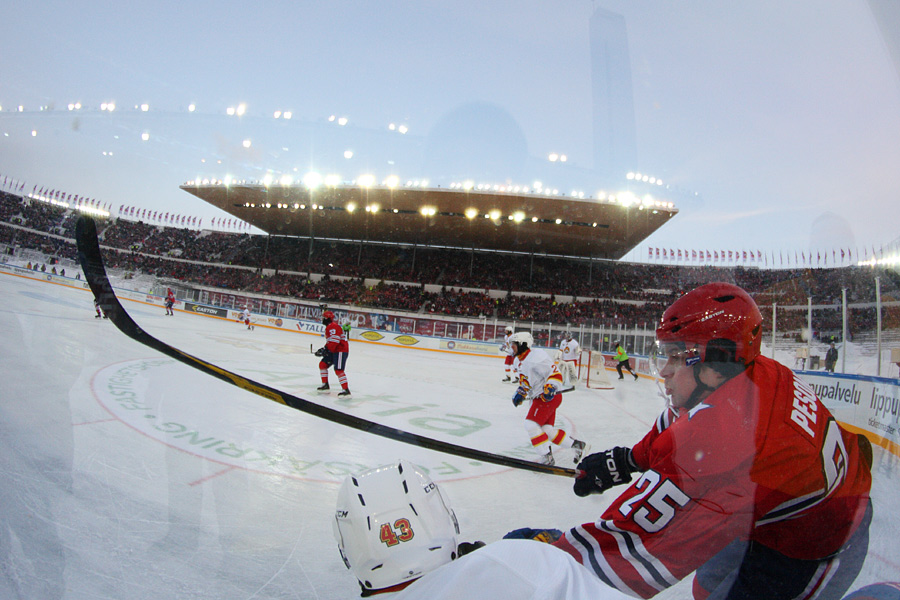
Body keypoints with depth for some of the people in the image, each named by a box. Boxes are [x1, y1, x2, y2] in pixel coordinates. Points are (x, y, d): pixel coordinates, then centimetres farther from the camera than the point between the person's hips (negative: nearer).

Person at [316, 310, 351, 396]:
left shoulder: (332, 326, -15)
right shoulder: (329, 327, 21)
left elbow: (334, 340, -26)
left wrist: (326, 350, -22)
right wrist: (324, 349, 14)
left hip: (341, 350, -11)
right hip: (334, 351, 11)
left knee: (338, 370, -19)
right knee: (322, 364, 14)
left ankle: (346, 390, -21)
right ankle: (325, 385, 22)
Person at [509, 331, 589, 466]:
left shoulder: (535, 357, -20)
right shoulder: (523, 360, 13)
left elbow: (555, 373, -21)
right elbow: (525, 381, 24)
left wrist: (549, 388, -32)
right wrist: (520, 393, 11)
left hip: (549, 397, -10)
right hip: (538, 397, 10)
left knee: (531, 424, -16)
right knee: (547, 429, 7)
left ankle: (547, 458, -9)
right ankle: (578, 445, 20)